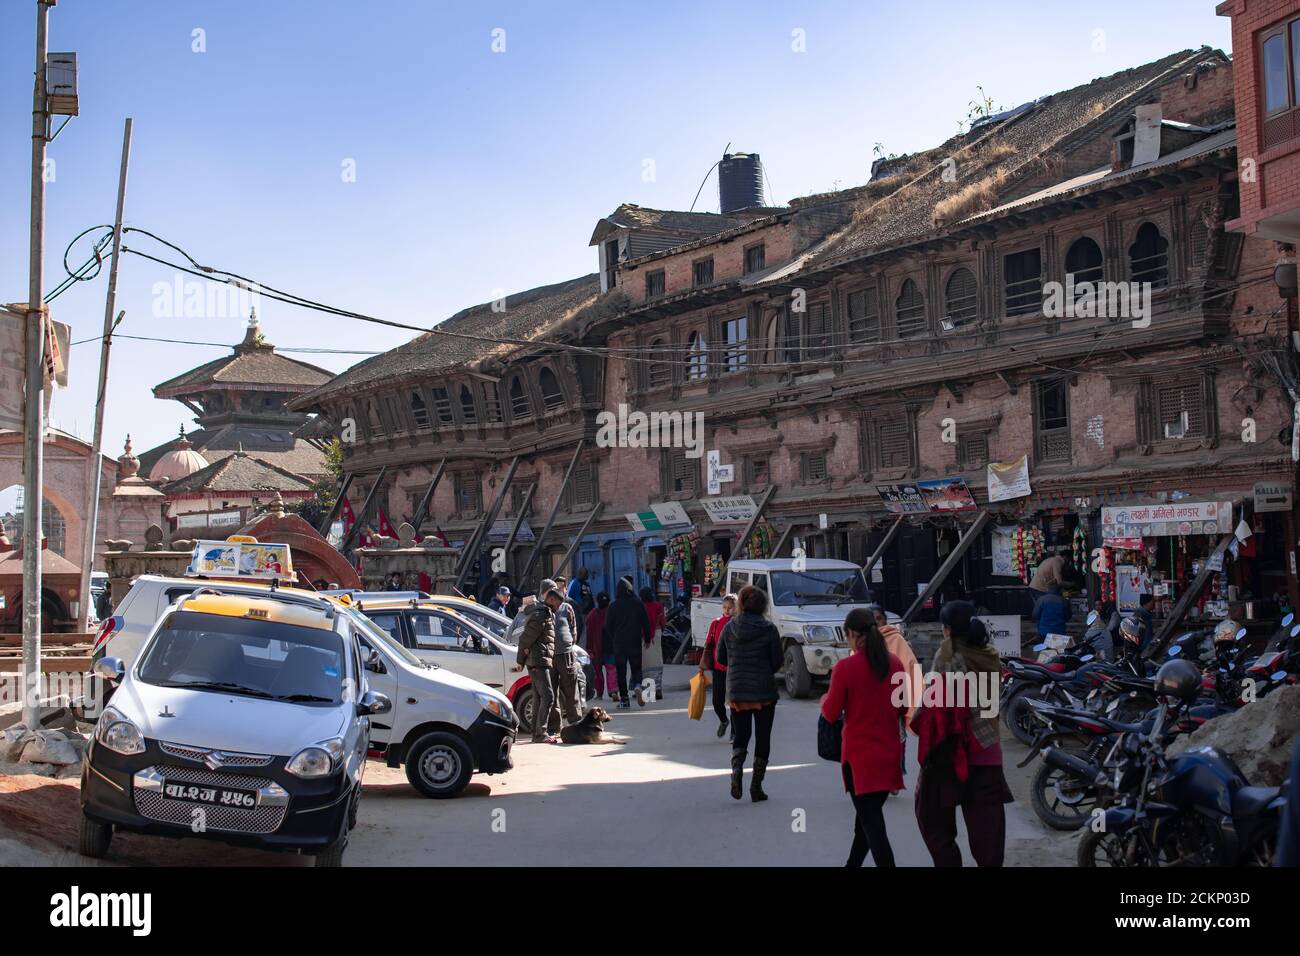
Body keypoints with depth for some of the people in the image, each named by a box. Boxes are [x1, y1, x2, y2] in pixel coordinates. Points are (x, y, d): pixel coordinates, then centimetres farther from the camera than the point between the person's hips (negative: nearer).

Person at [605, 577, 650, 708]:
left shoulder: (613, 606, -4)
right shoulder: (638, 604, -1)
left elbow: (608, 626, 0)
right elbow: (646, 623, 4)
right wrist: (647, 639, 14)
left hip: (619, 643, -1)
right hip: (635, 643, 1)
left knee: (621, 672, 5)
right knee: (636, 668, 11)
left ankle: (624, 699, 2)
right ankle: (638, 686, -18)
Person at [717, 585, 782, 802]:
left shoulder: (729, 627, -1)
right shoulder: (769, 629, -9)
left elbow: (721, 658, 5)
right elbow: (777, 661, -6)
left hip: (736, 692, 2)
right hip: (764, 691, -2)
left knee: (740, 737, 12)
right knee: (762, 739, 8)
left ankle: (736, 771, -16)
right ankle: (756, 787, 7)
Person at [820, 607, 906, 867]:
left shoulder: (845, 667, -15)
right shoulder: (895, 663, 0)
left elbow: (831, 714, -7)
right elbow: (903, 707, 9)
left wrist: (824, 699, 14)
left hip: (860, 754, -5)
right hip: (889, 752, 5)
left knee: (872, 823, -2)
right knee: (868, 816, 21)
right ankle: (853, 863, 35)